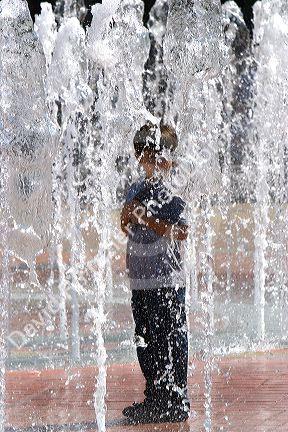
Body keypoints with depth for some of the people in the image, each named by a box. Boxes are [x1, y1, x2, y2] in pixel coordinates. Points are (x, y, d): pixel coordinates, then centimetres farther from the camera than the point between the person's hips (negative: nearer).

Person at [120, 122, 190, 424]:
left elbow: (181, 232, -21)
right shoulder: (135, 191, 12)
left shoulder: (171, 195, -10)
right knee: (145, 343, 14)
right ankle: (154, 401, 24)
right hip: (140, 281, 8)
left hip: (166, 282, -8)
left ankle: (175, 403, 3)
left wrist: (146, 218, -25)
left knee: (169, 343, -4)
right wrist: (127, 219, -2)